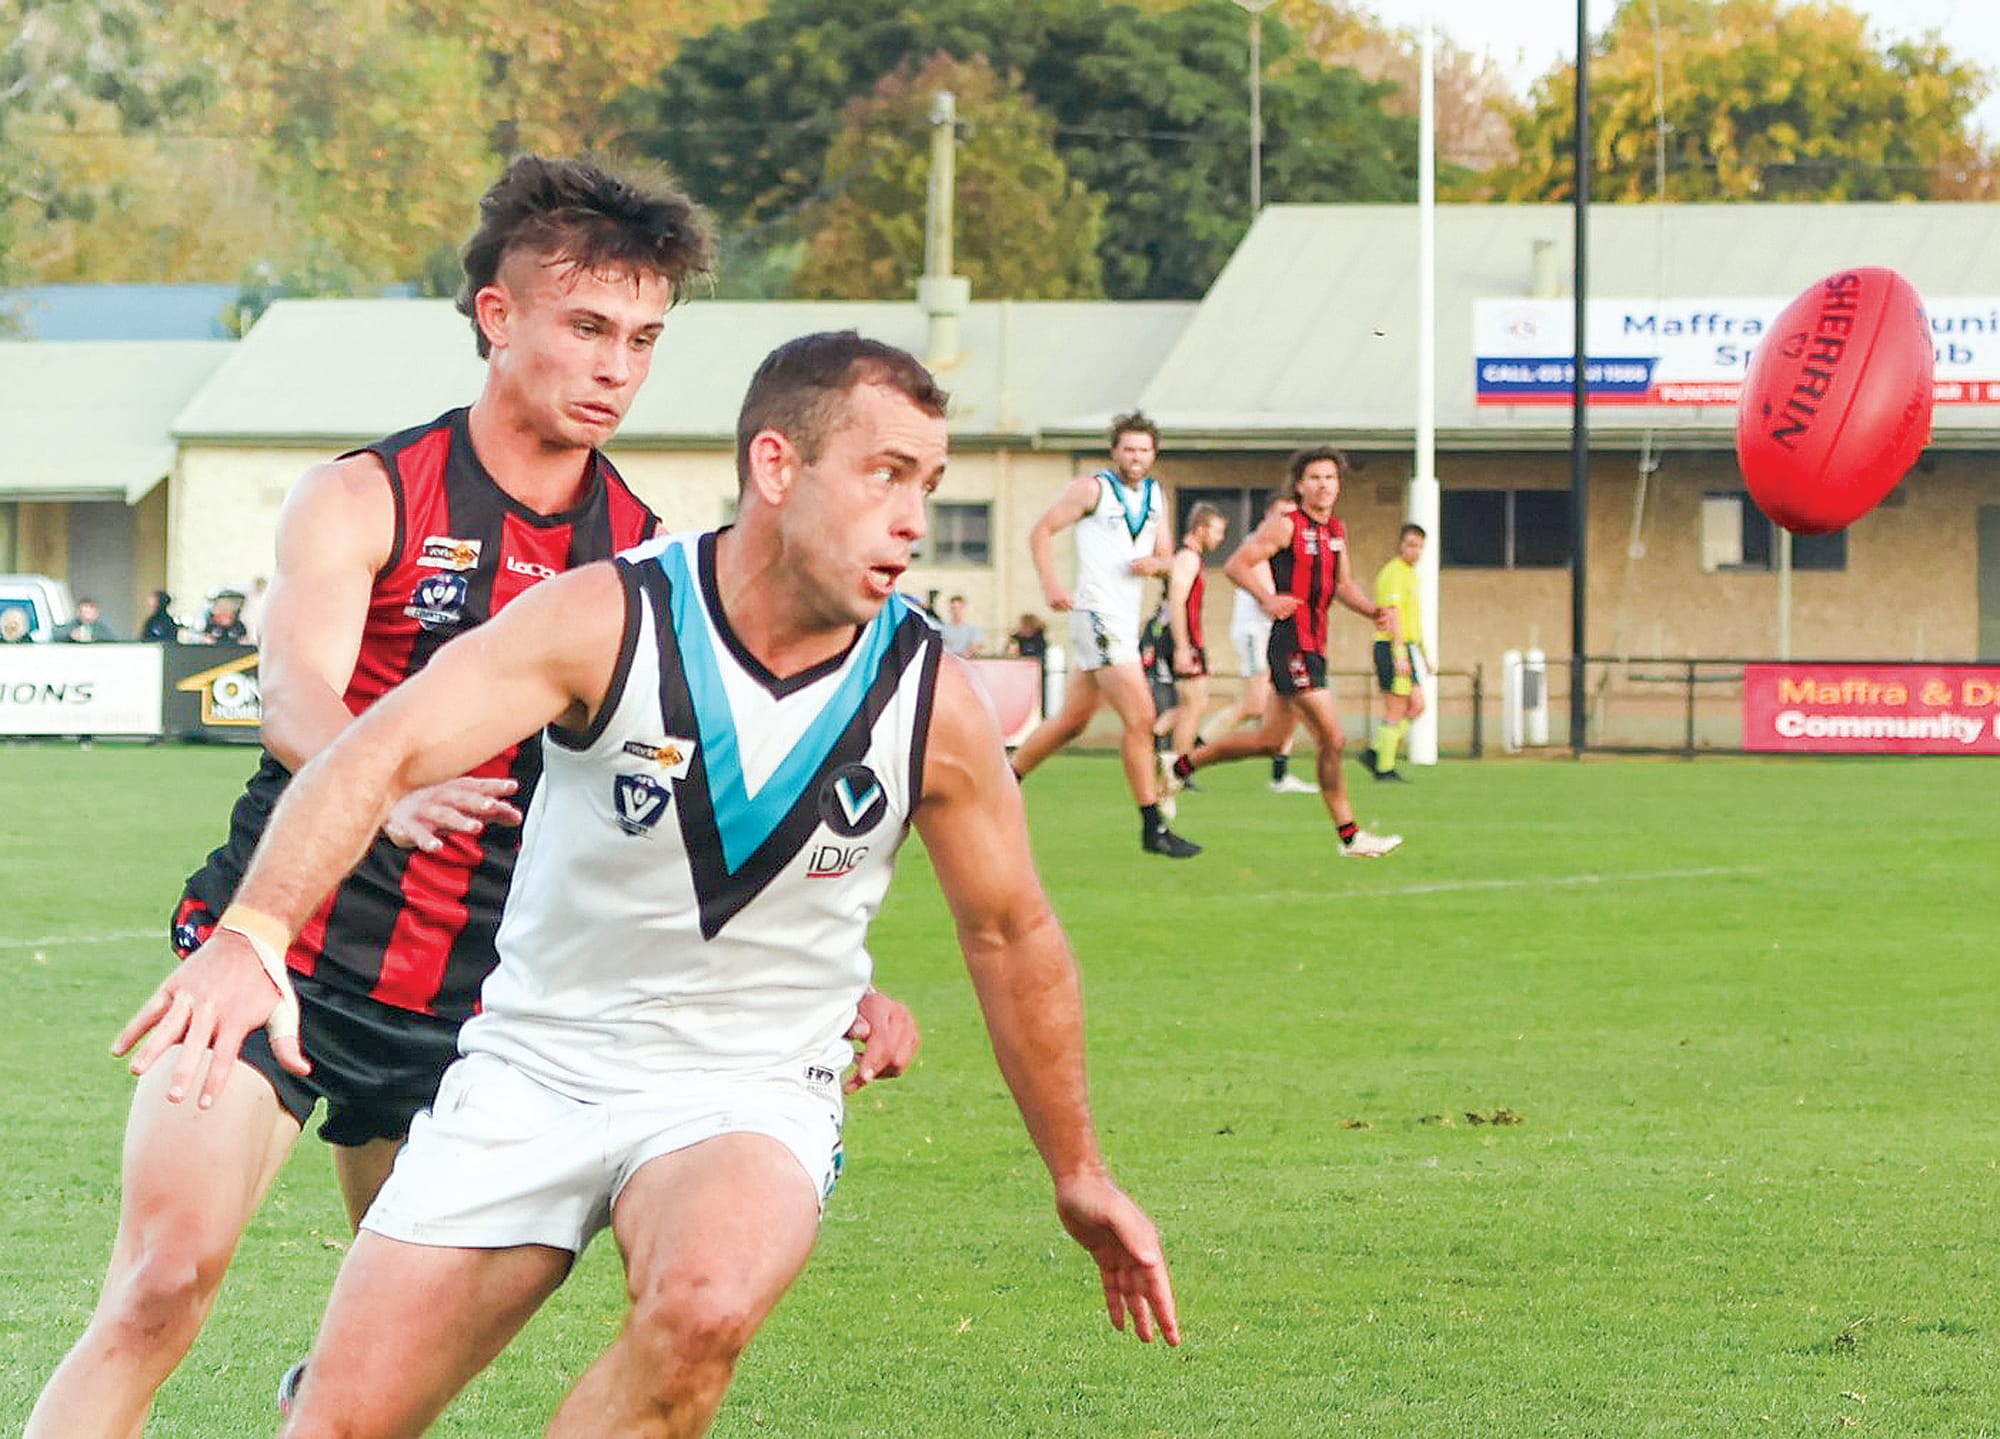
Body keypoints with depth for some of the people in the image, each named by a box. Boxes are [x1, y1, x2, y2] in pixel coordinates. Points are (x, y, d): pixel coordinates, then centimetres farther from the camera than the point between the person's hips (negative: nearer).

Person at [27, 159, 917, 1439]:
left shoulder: (649, 559, 6)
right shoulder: (364, 501, -6)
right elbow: (296, 695, -23)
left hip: (472, 1012, 4)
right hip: (284, 957, -4)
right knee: (165, 1286, -18)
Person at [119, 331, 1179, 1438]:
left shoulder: (933, 701, -8)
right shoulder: (605, 621, -15)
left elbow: (1013, 934, 8)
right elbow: (380, 754, -27)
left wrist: (1078, 1175, 16)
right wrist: (252, 934, -45)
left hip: (750, 1094, 0)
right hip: (532, 1068, 0)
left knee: (703, 1309, -34)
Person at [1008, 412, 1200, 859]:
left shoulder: (1156, 495, 15)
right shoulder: (1092, 489, -6)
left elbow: (1165, 555, 19)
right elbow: (1042, 530, -3)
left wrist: (1156, 563, -6)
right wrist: (1051, 585, -15)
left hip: (1127, 618, 8)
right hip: (1097, 616, -8)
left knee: (1071, 720, 14)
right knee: (1139, 716, -13)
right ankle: (1153, 828, -11)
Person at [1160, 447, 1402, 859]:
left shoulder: (1336, 531, 15)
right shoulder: (1285, 525, -9)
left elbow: (1343, 585, 24)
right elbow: (1237, 564, -9)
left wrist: (1373, 610, 7)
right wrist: (1267, 598, -23)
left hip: (1315, 646, 9)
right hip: (1291, 643, -9)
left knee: (1269, 740, 16)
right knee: (1332, 739, -10)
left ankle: (1179, 766, 28)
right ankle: (1350, 836, -3)